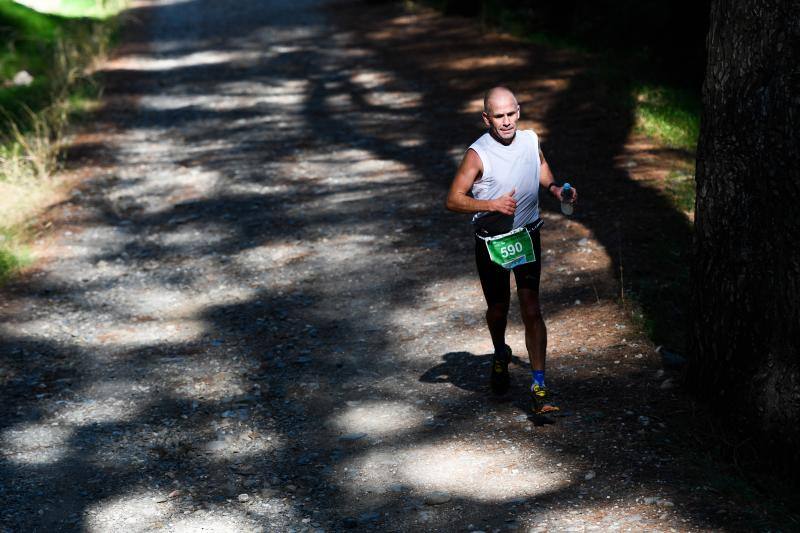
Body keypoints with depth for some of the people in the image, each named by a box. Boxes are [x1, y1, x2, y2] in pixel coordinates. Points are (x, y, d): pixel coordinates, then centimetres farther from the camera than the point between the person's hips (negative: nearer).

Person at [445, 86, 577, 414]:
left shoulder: (530, 140, -3)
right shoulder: (478, 154, -17)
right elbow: (453, 200, -17)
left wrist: (554, 188, -2)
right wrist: (493, 205, -29)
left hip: (527, 237, 2)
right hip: (491, 243, -2)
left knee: (531, 310, -5)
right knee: (498, 308, 15)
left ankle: (538, 387, -4)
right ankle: (500, 356, 47)